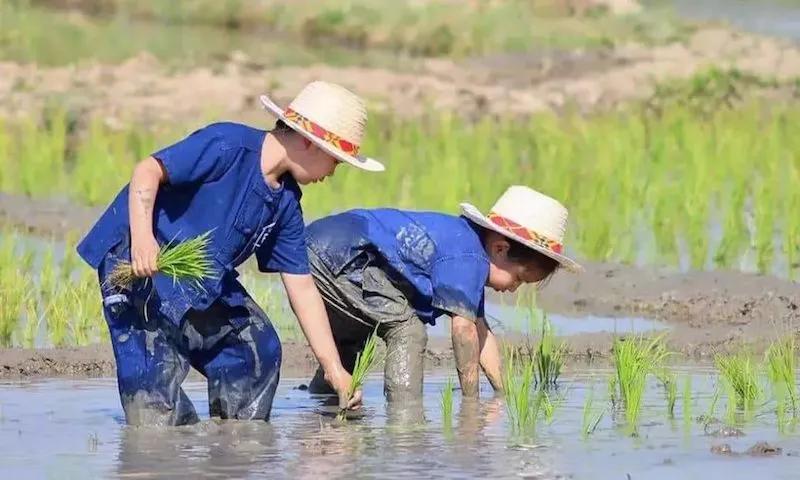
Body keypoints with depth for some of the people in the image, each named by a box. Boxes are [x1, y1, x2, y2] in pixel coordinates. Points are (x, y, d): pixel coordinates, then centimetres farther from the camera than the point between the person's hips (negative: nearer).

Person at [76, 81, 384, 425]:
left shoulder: (285, 203, 5)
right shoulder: (229, 145, -19)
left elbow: (302, 288, 9)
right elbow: (149, 170, -23)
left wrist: (334, 369, 6)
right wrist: (142, 236, -39)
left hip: (205, 280, 9)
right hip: (135, 259, -8)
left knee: (257, 348, 7)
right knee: (156, 365, -21)